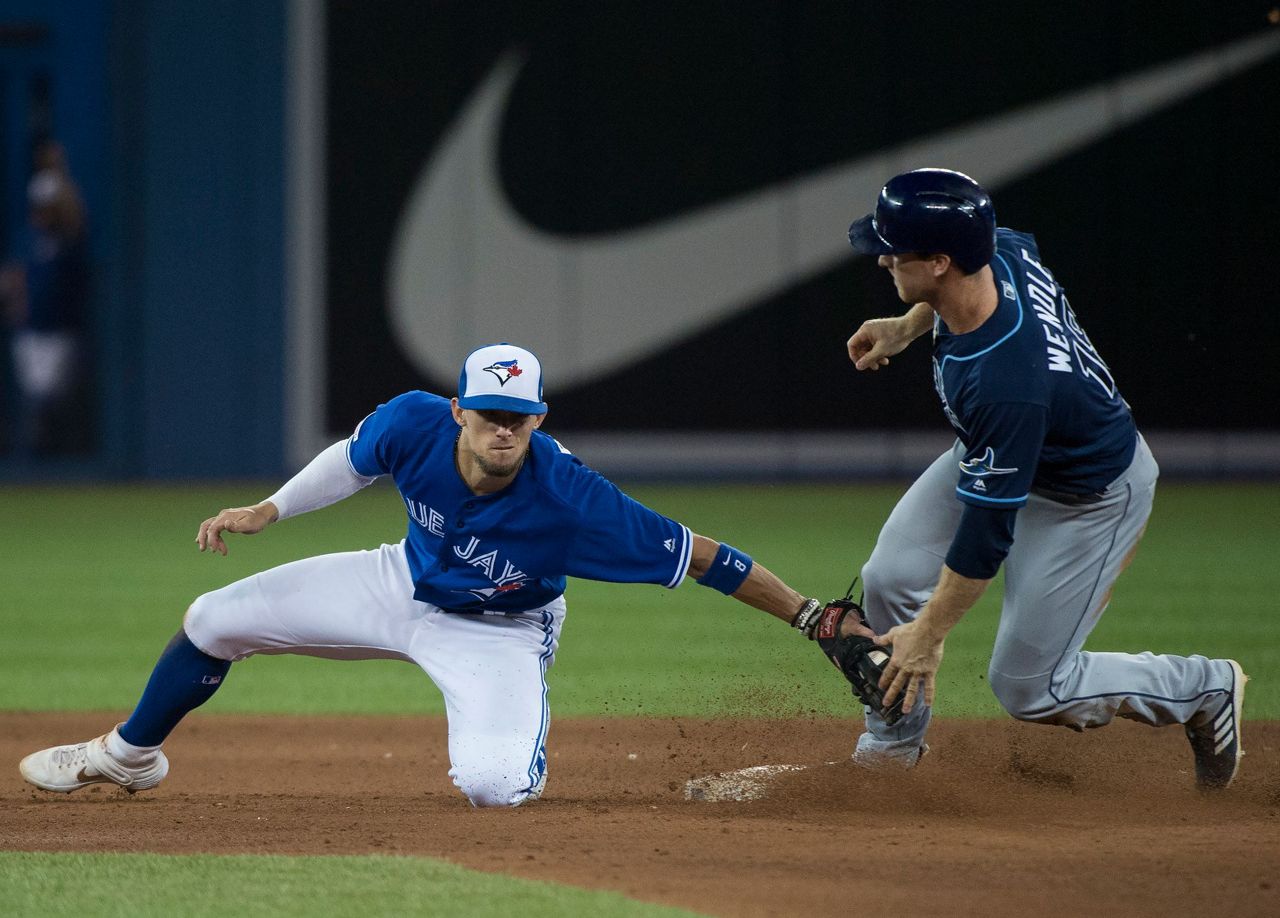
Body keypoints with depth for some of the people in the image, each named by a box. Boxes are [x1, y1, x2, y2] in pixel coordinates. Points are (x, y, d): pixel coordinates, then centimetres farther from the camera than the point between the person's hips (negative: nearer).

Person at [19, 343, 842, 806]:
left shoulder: (571, 499, -40)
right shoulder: (414, 425, -29)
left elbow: (701, 556, -37)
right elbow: (354, 459, -3)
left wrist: (812, 616, -38)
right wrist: (269, 510, -4)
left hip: (499, 635, -4)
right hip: (408, 583, 4)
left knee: (492, 787, -33)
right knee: (215, 621, 7)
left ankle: (522, 742, 9)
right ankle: (130, 756, 37)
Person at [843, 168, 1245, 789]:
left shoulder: (1002, 382, -44)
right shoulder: (1003, 251, -22)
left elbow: (988, 529, -33)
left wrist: (930, 634, -21)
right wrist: (907, 328, 8)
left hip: (1089, 498, -8)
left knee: (1025, 687, -1)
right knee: (891, 578, -4)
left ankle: (1206, 691, 20)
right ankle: (894, 741, 19)